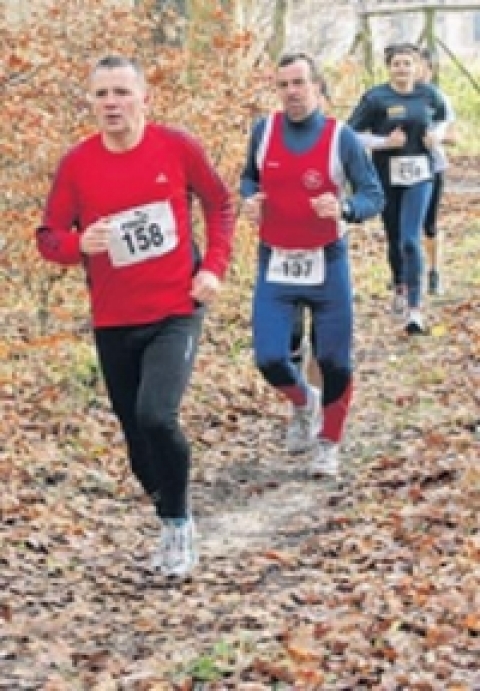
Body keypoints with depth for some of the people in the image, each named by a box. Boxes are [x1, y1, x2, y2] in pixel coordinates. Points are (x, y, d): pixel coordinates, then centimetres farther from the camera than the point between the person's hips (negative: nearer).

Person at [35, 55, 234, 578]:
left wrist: (215, 266, -5)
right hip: (113, 322, 3)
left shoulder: (177, 147, -8)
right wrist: (80, 244, -22)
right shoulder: (76, 163, -6)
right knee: (137, 436, 10)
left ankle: (178, 523, 2)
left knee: (156, 417, -21)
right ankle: (173, 524, 35)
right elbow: (48, 237, -1)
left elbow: (219, 203, 7)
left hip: (176, 312, -3)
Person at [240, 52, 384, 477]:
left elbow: (374, 196, -6)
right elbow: (249, 177, 16)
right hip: (275, 266, 2)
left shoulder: (341, 138, -9)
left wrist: (344, 208, -28)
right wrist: (250, 200, -7)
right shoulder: (263, 130, -1)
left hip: (326, 265, -1)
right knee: (269, 358, -8)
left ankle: (328, 443, 29)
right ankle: (304, 403, 28)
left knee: (334, 361, 6)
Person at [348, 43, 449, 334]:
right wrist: (385, 141, -19)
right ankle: (400, 289, 41)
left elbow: (444, 115, 20)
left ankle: (414, 309, -13)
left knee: (411, 240, -13)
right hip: (387, 177, 0)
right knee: (395, 239, 14)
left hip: (419, 176, 0)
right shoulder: (375, 98, -8)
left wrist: (437, 134, 1)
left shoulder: (427, 93, -1)